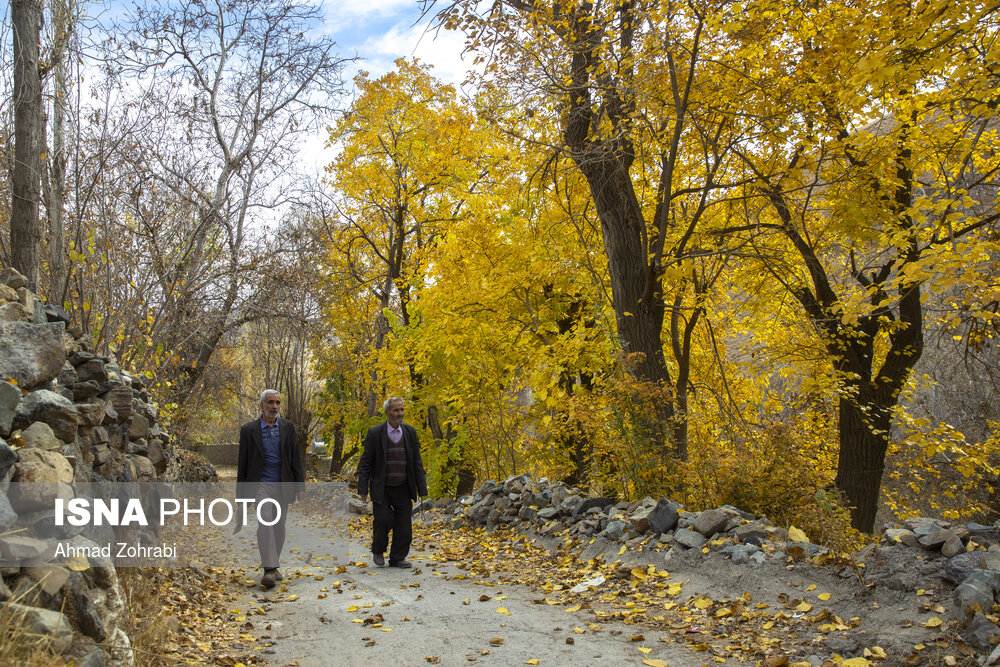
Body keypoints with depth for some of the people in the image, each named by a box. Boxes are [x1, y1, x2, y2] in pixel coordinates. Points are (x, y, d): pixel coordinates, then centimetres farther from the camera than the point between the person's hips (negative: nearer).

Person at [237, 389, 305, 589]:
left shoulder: (287, 427, 6)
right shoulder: (248, 430, 0)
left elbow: (295, 458, 6)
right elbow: (243, 463, 3)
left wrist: (300, 486, 1)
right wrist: (240, 492, 3)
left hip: (282, 486, 3)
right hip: (260, 485, -3)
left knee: (279, 528, 8)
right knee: (265, 521, -21)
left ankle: (273, 565, 25)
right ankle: (269, 569, -23)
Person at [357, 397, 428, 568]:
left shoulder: (410, 432, 1)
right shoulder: (375, 433, -7)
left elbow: (416, 462, 4)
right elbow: (366, 463, -3)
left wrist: (421, 488, 1)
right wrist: (363, 489, -8)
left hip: (403, 489, 3)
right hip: (381, 489, -3)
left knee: (404, 525, 1)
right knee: (382, 520, -11)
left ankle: (397, 558, 15)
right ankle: (378, 551, 16)